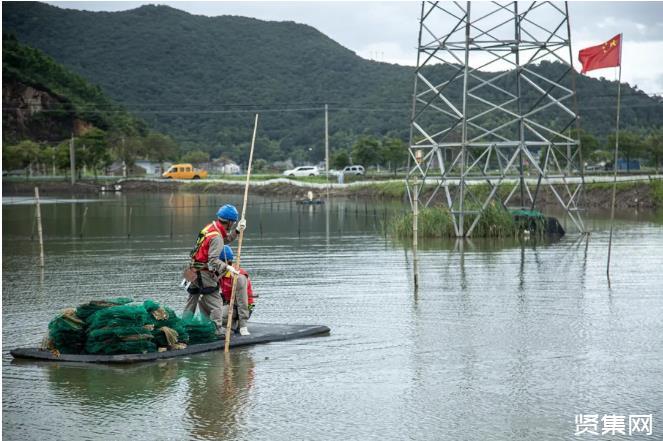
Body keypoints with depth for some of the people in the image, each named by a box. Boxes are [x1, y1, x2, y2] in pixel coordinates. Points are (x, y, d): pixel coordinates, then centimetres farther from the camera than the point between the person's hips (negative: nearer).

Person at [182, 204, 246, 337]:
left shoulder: (211, 227, 7)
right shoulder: (216, 237, -21)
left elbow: (225, 239, 20)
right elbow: (213, 260, -26)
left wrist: (237, 230, 9)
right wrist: (227, 267, -32)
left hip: (194, 271, 9)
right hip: (204, 274, -9)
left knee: (192, 300, 19)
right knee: (216, 302, -6)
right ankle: (217, 330, -11)